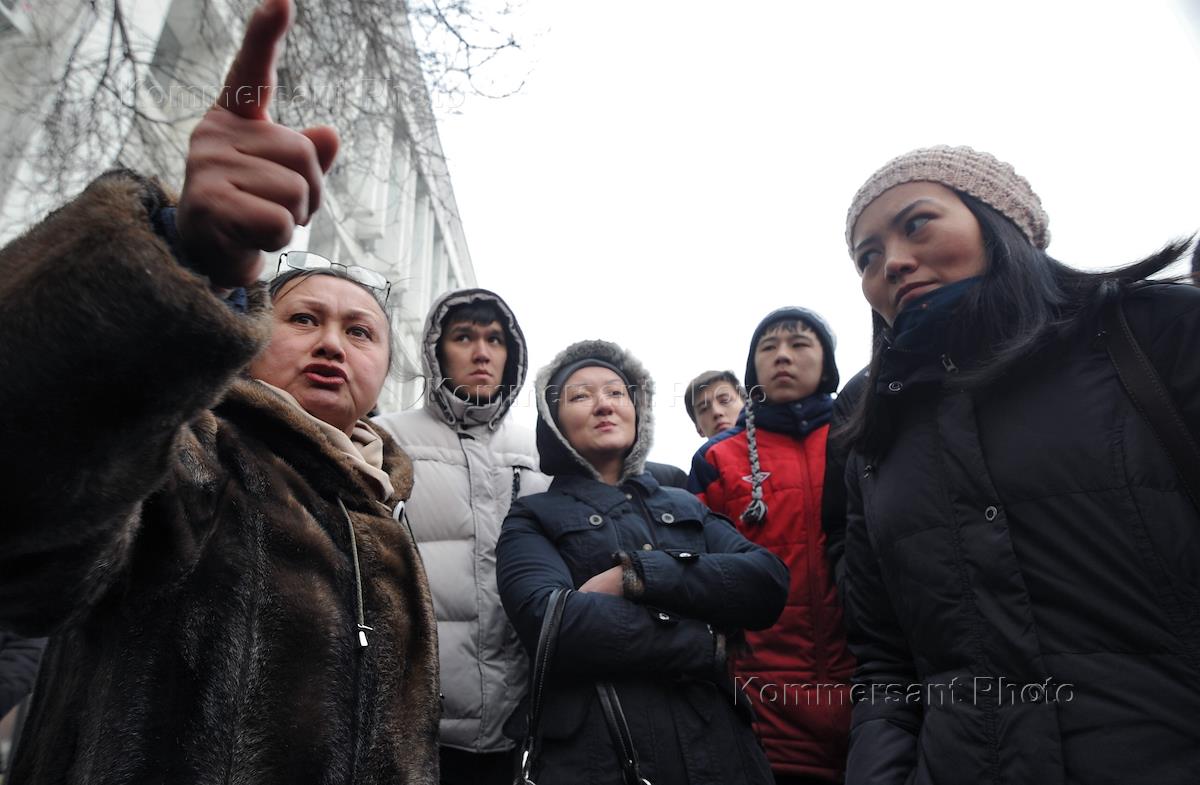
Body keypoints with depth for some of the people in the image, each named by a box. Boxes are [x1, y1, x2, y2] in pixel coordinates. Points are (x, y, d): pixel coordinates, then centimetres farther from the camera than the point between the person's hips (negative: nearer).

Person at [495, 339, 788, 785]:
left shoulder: (686, 508, 12)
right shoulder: (533, 518, 2)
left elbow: (770, 582, -5)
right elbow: (551, 621, -18)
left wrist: (637, 574, -17)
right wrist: (706, 645, -12)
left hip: (719, 746, 4)